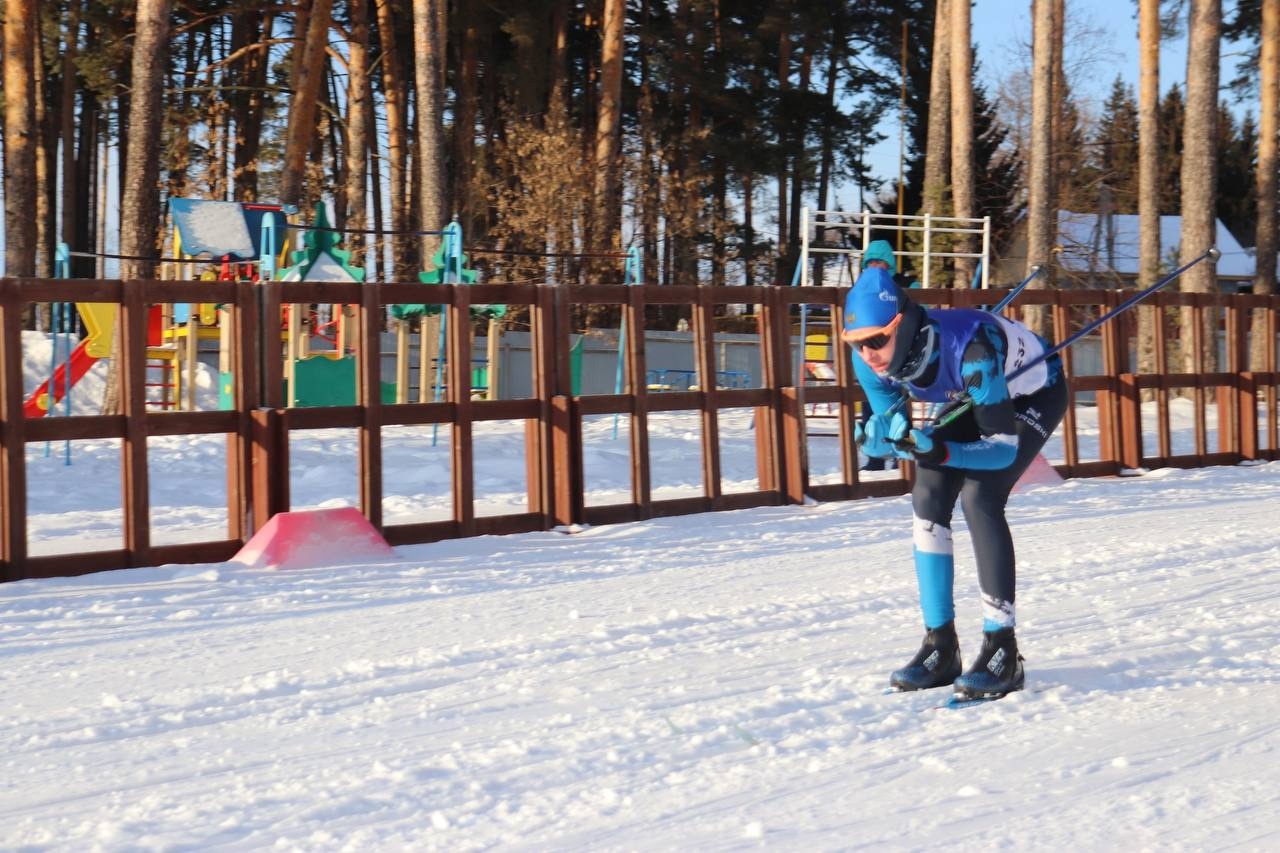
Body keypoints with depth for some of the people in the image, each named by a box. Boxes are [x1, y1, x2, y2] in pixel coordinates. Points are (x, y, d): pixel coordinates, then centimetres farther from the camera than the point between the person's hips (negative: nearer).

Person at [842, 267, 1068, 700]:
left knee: (979, 496, -24)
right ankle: (940, 647, 0)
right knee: (928, 498, -9)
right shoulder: (871, 359, -24)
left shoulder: (969, 349, -42)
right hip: (972, 399, 6)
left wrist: (941, 452, -52)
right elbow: (889, 428, -11)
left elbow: (1003, 448, -36)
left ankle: (1003, 651, -18)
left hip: (1034, 393, -6)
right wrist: (880, 435, -35)